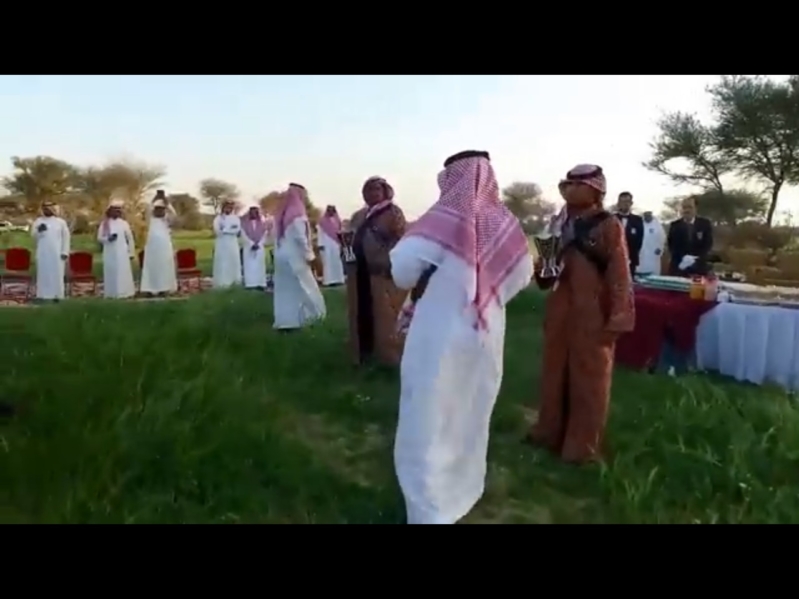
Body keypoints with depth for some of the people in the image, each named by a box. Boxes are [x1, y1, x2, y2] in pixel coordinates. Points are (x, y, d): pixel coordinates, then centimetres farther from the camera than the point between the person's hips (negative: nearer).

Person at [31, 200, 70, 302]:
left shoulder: (61, 222, 7)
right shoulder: (38, 222, 9)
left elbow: (66, 237, 4)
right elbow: (34, 236, 3)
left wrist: (65, 252, -4)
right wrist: (39, 231, -19)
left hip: (57, 254, -1)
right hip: (43, 254, 1)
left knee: (57, 274, -1)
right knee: (42, 274, -1)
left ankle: (57, 295, 1)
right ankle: (41, 295, 0)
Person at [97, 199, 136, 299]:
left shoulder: (124, 223, 5)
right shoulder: (104, 223, 5)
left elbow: (130, 238, 6)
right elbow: (99, 238, 3)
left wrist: (131, 252, 4)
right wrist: (108, 238, -17)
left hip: (122, 253, 0)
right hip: (109, 253, 0)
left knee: (123, 273, -2)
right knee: (111, 273, 2)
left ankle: (124, 292, 3)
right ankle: (111, 294, 8)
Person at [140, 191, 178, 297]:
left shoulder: (166, 219, 5)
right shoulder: (151, 218, 10)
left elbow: (173, 213, -15)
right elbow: (148, 210, -8)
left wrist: (165, 201, -17)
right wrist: (155, 198, -14)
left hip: (165, 247, -1)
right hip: (152, 247, 2)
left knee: (164, 267, 0)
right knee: (152, 267, 1)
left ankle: (163, 288, 4)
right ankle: (150, 289, 1)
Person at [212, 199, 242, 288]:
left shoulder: (236, 218, 11)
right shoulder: (218, 218, 3)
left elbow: (238, 230, -5)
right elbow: (217, 231, -11)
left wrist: (225, 230, -12)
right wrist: (231, 230, -11)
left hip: (233, 244, 3)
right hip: (222, 244, -3)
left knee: (234, 261, 3)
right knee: (222, 263, -6)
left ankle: (234, 281, 9)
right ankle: (222, 282, -6)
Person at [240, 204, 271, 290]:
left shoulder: (263, 222, 5)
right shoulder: (244, 222, 0)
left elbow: (265, 235, 2)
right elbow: (243, 235, -4)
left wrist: (259, 244, -9)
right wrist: (251, 244, -12)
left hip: (260, 247, 1)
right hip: (248, 247, -1)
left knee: (260, 265, -1)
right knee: (249, 265, -5)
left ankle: (261, 284, -2)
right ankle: (250, 284, -6)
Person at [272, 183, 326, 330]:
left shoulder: (283, 213, 11)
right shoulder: (297, 213, -12)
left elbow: (277, 234, 12)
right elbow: (301, 237, -17)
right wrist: (309, 255, -12)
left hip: (282, 254, 8)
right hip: (294, 256, -8)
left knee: (284, 289, 8)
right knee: (303, 287, 3)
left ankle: (284, 321, 9)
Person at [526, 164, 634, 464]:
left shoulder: (609, 226, -10)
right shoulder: (562, 224, 12)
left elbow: (620, 275, -13)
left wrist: (617, 319, -17)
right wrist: (543, 268, -2)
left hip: (592, 315, -7)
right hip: (560, 311, 7)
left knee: (589, 381, 6)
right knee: (555, 375, 16)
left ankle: (583, 446, 19)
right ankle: (550, 433, 32)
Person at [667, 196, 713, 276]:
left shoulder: (705, 224, 4)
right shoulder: (675, 225, 6)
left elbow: (708, 244, 0)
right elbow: (671, 245, 1)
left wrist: (694, 258, -14)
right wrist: (683, 258, -15)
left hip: (698, 268, 0)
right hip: (678, 268, 0)